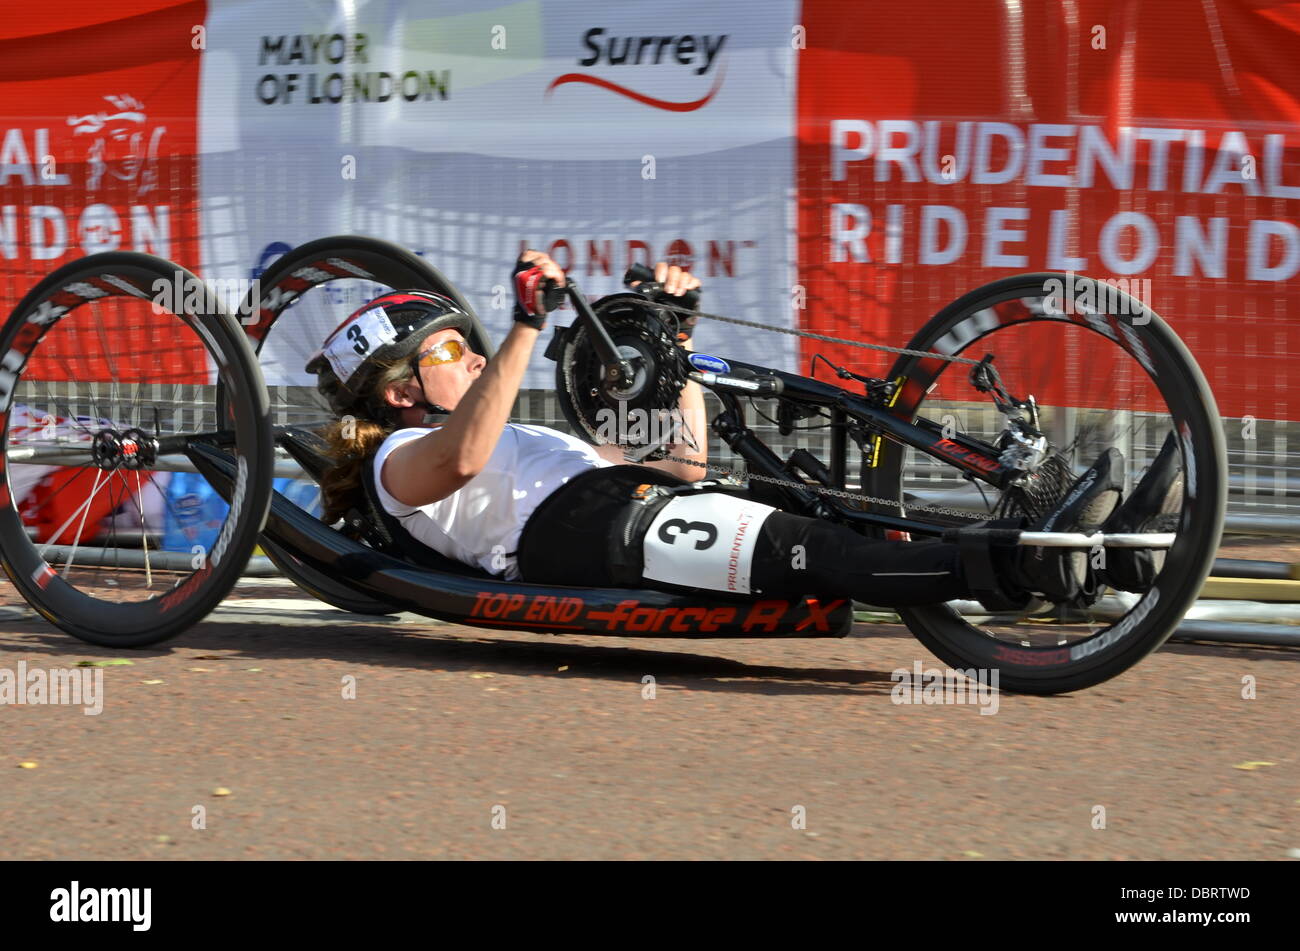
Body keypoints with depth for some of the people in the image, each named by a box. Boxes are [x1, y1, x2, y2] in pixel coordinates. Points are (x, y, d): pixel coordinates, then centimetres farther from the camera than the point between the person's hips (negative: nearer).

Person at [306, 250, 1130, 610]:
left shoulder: (522, 442, 38)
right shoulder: (403, 459, 13)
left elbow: (684, 466, 35)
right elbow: (464, 456, -15)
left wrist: (677, 338, 30)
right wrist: (526, 327, -17)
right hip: (575, 529, -9)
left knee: (844, 530, -17)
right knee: (807, 550, -31)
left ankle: (1049, 562, -36)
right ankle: (1016, 570, -50)